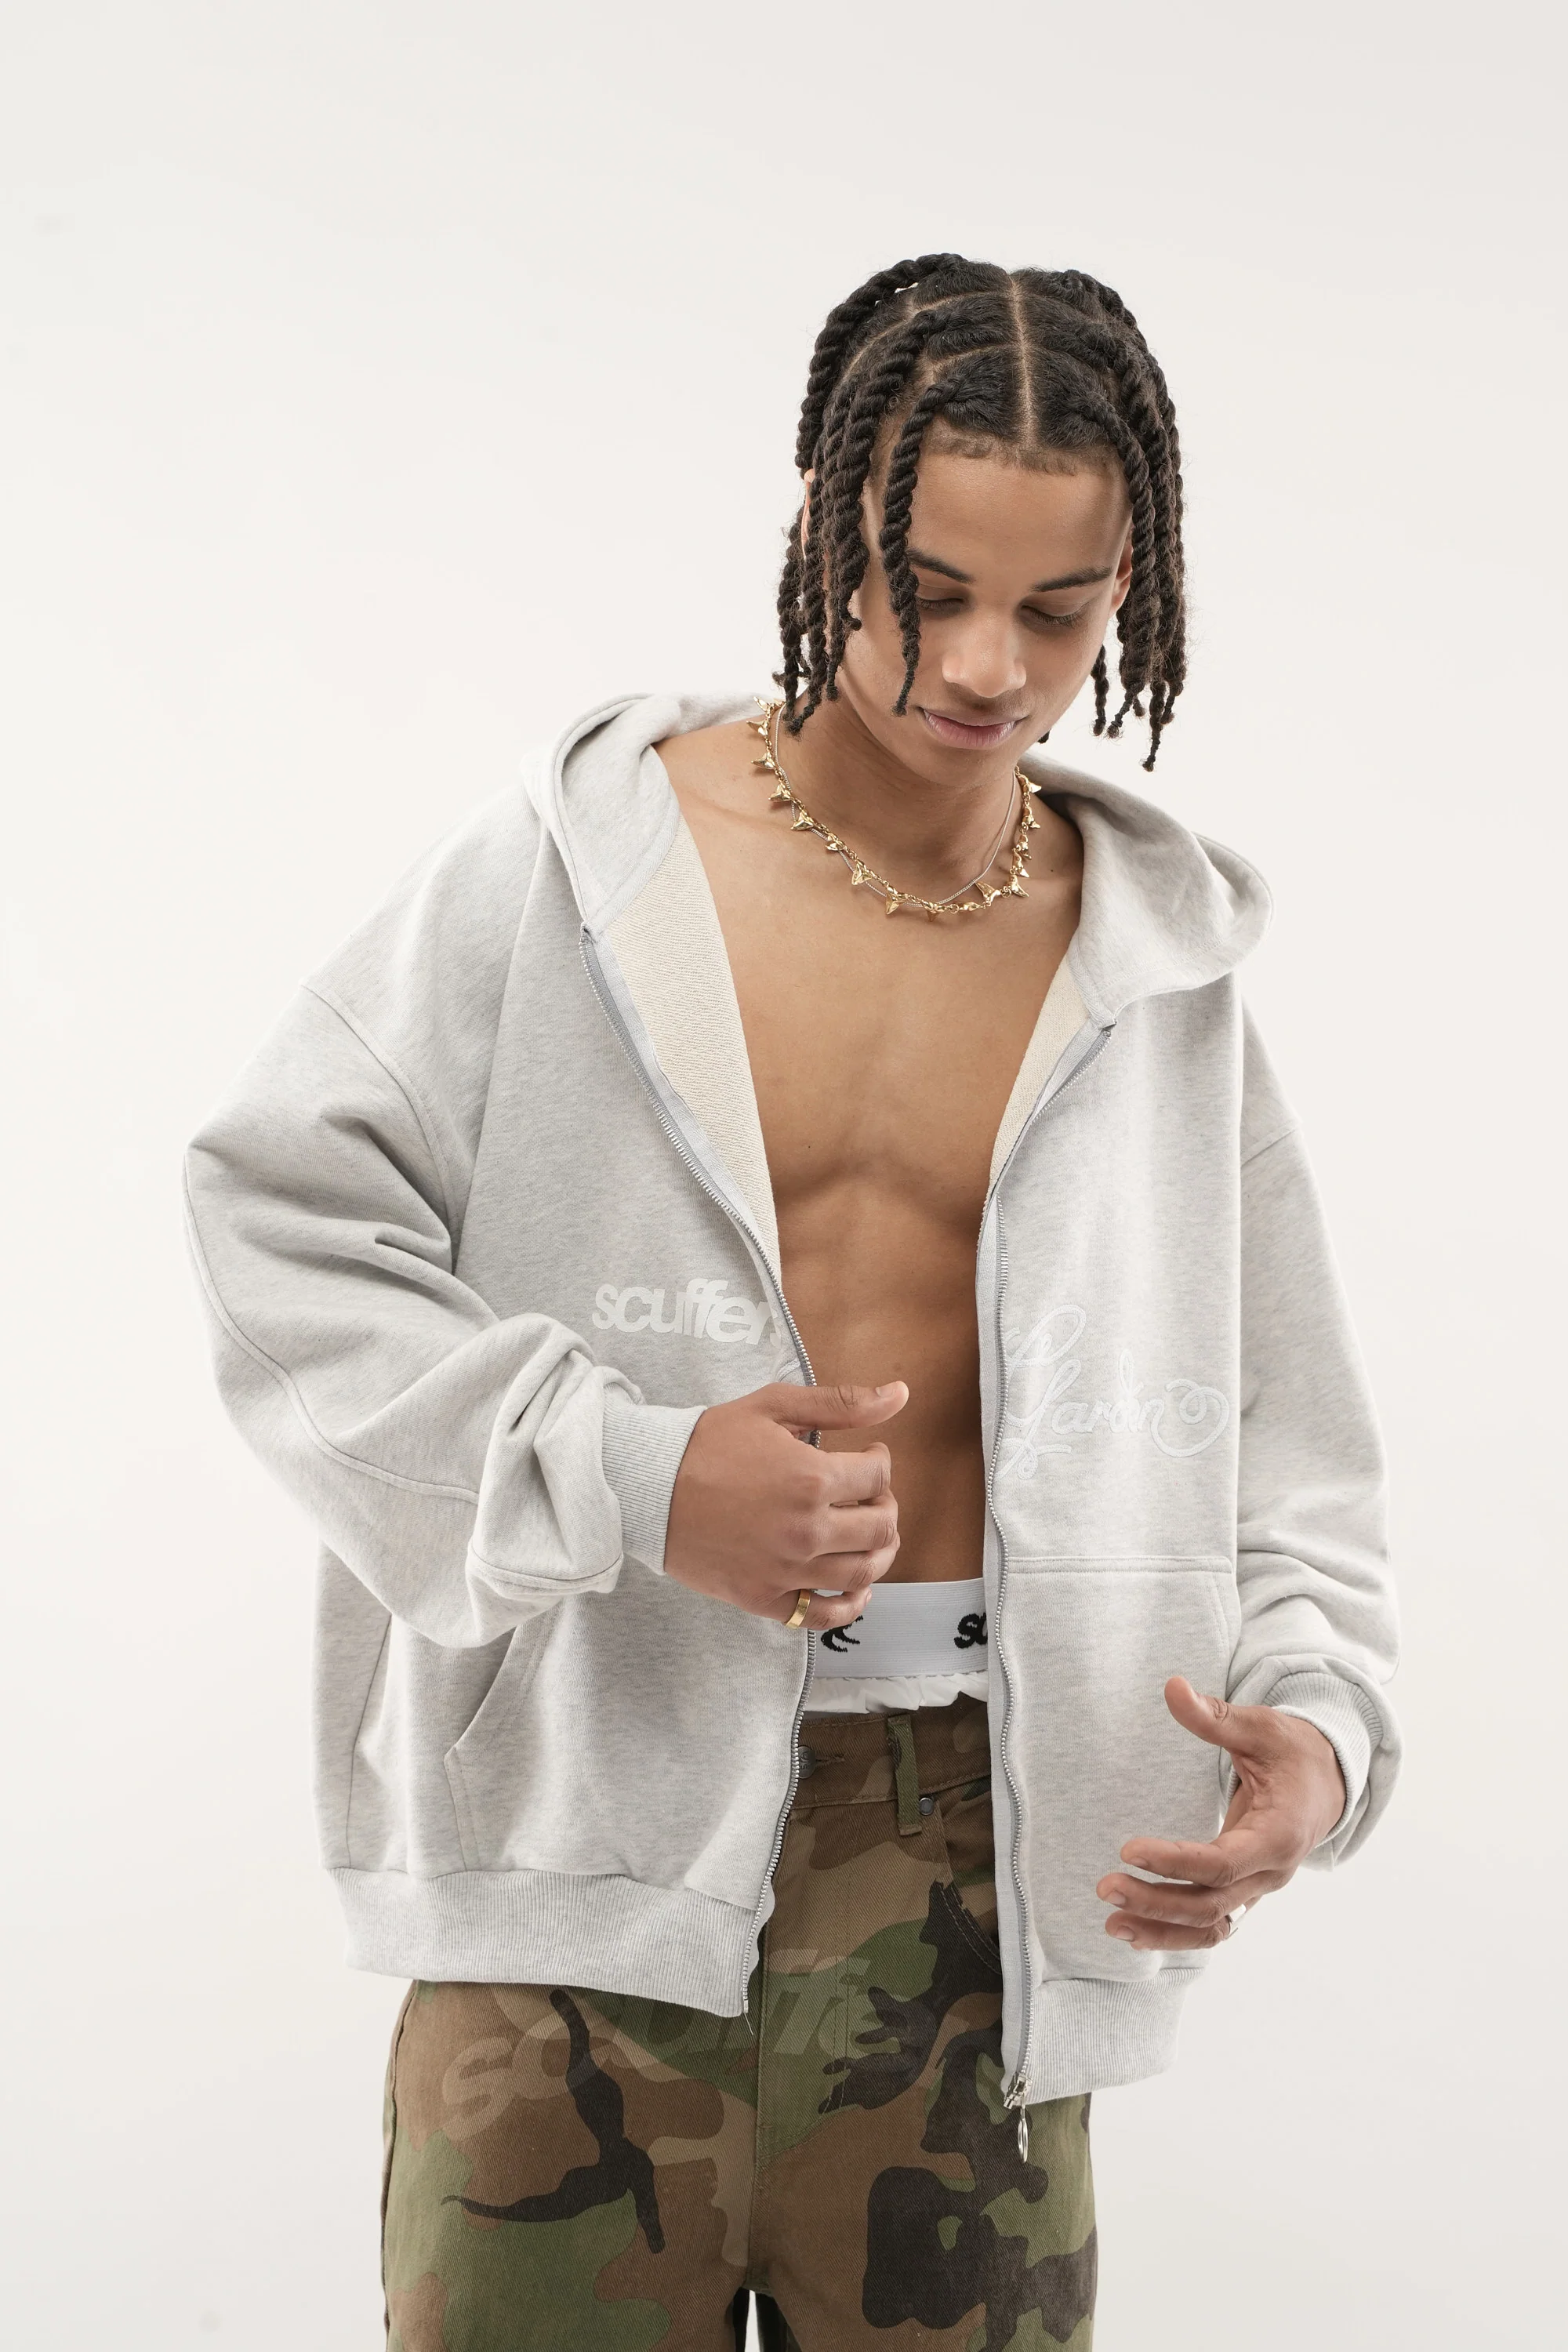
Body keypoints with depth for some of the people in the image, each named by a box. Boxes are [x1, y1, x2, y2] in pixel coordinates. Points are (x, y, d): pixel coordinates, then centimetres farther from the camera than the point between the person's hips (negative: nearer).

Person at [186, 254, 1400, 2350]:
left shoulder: (1156, 963, 6)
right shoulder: (584, 862, -3)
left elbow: (1276, 1431, 8)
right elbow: (281, 1224, -6)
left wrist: (1311, 1715, -11)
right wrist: (628, 1472, -17)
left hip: (965, 1829, 3)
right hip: (596, 1802, -2)